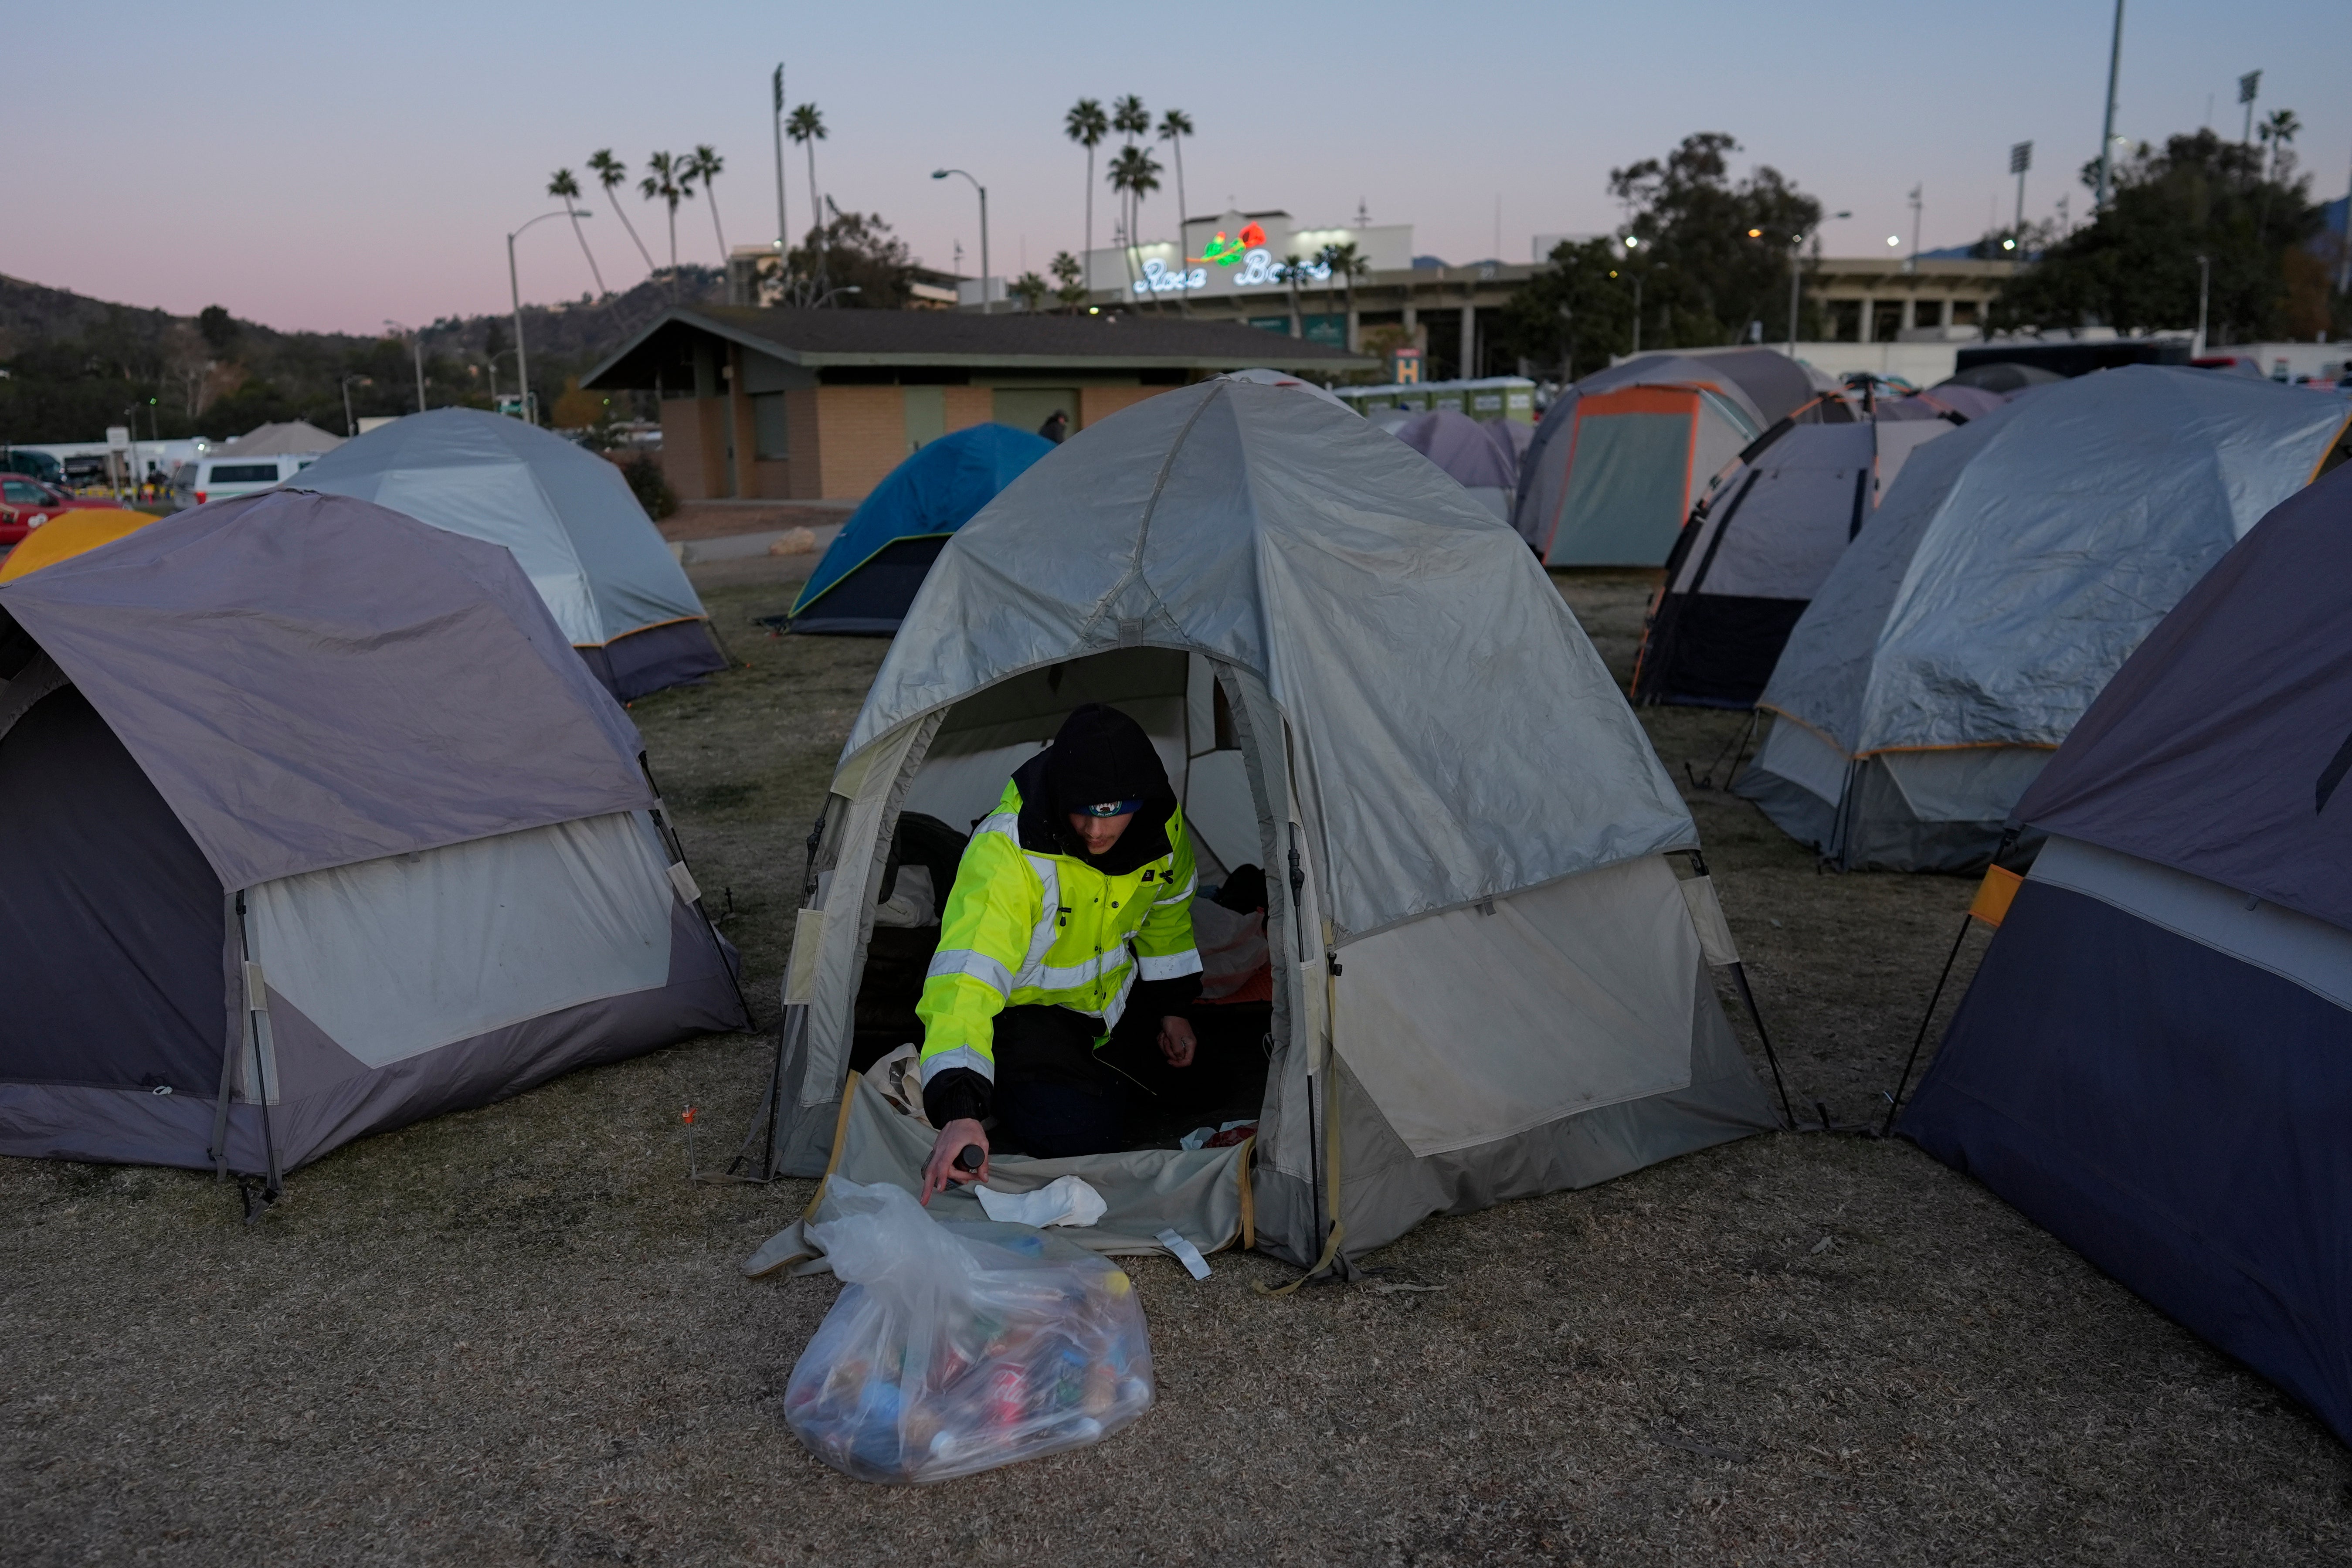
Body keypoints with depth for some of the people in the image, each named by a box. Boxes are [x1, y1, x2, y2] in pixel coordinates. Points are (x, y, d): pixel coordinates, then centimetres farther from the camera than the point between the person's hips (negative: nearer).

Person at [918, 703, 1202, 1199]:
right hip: (1020, 1006, -6)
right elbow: (966, 980, -49)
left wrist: (1173, 1008, 11)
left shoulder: (1160, 824, -20)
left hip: (1109, 994, 6)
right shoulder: (1006, 853, -40)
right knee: (1077, 1133, -22)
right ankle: (1014, 1082, 7)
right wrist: (960, 1111, -60)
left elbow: (1167, 910, 4)